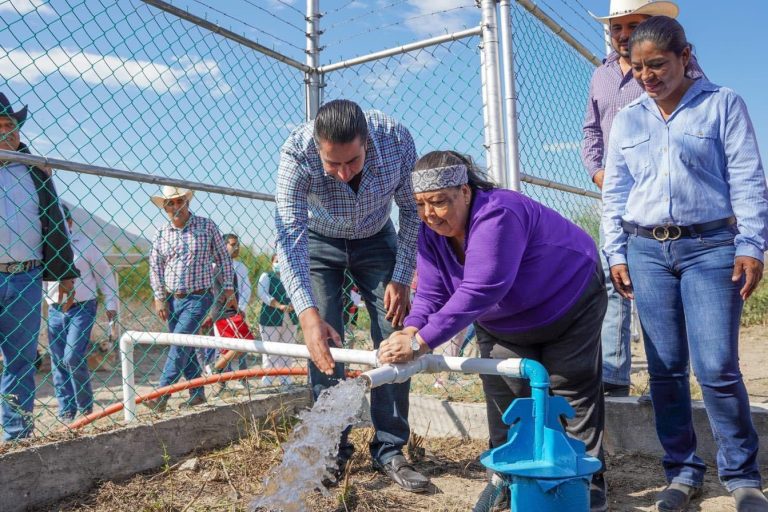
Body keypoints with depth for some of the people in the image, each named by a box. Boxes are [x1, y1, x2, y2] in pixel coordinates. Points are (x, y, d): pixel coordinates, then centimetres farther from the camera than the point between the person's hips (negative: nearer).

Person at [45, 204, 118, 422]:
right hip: (55, 310, 4)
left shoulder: (85, 244, -2)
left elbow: (106, 275, 3)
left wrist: (111, 305, 1)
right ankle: (66, 411, 16)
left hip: (82, 308, -4)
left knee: (73, 357, -13)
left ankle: (85, 406, 5)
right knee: (58, 362, 6)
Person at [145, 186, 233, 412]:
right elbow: (155, 268, 8)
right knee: (186, 348, 9)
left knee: (179, 343, -14)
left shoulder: (206, 226, -2)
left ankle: (161, 397, -12)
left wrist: (228, 287, 2)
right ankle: (198, 393, 21)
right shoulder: (161, 234, 5)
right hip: (171, 299, 4)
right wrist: (159, 299, 1)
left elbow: (223, 258, 5)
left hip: (198, 298, -4)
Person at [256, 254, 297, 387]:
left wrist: (293, 305, -16)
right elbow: (262, 294, -11)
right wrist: (279, 306, -22)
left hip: (290, 320, 4)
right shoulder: (266, 276, 4)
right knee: (270, 352, -3)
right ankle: (267, 383, 3)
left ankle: (285, 381, 17)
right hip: (270, 320, -4)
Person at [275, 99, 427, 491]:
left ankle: (389, 451, 3)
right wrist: (307, 313, -52)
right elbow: (290, 237, -39)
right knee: (323, 342, -9)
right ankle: (333, 450, 6)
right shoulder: (296, 154, -34)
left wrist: (401, 278, -17)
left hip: (376, 239, 1)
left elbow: (413, 211, -14)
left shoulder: (396, 139, -30)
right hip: (319, 241, -1)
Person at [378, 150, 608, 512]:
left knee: (570, 391, 2)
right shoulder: (431, 231, -15)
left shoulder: (497, 215, -40)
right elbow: (431, 294, -19)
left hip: (570, 301, -6)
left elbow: (479, 291, -48)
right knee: (503, 393, 5)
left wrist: (421, 342, -52)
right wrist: (410, 331, -40)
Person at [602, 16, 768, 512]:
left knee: (717, 366, -8)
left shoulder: (723, 104, 3)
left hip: (710, 247, -3)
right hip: (646, 250, 3)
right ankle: (683, 471, 18)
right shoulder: (627, 119, 12)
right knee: (665, 368, 4)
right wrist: (617, 253, 6)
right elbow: (615, 193, 12)